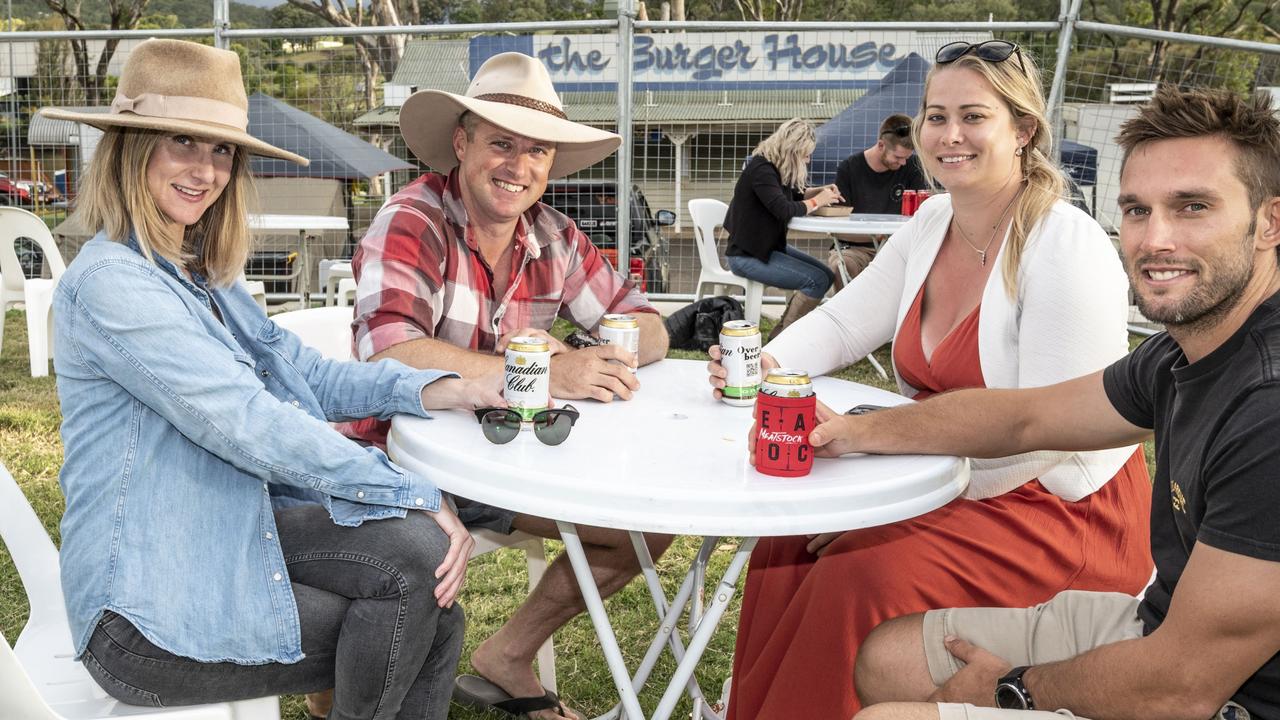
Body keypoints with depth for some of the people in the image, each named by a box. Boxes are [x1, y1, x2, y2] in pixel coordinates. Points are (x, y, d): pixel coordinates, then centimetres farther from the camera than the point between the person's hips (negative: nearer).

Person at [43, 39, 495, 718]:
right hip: (150, 617, -8)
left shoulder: (200, 273, 12)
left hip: (230, 534, 8)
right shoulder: (111, 283, -18)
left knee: (433, 621, -12)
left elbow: (305, 374, 9)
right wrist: (418, 498, -23)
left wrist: (441, 389, -6)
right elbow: (252, 427, -25)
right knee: (417, 553, -19)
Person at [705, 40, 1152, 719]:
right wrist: (766, 365, -13)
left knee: (862, 580, -26)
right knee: (791, 540, -7)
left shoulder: (1069, 249, -20)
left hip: (1059, 506, -7)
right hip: (938, 485, 7)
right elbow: (841, 323, 9)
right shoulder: (931, 224, 3)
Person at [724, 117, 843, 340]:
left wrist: (820, 190, 7)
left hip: (768, 246, 11)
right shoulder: (761, 169, -20)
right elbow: (784, 209, -29)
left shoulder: (772, 166, 10)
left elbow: (793, 194, 27)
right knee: (817, 280, -19)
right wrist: (817, 201, -13)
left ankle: (780, 335, 9)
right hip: (746, 255, -11)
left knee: (827, 275, 8)